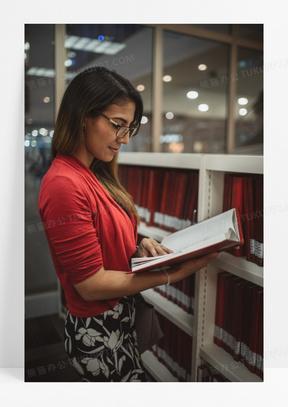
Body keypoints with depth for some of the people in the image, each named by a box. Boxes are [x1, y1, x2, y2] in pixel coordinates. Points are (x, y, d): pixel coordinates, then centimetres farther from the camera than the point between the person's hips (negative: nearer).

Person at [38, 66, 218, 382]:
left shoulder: (95, 174, 2)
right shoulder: (64, 184, -24)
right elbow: (91, 284, -22)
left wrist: (138, 247, -8)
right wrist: (173, 275, -20)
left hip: (120, 319, 8)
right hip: (97, 334, -7)